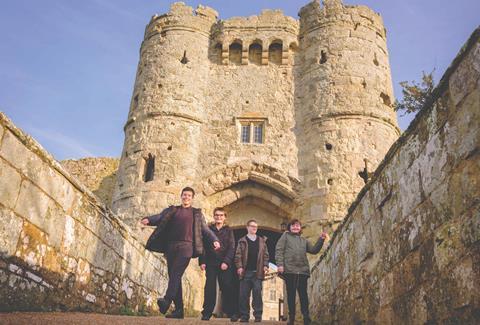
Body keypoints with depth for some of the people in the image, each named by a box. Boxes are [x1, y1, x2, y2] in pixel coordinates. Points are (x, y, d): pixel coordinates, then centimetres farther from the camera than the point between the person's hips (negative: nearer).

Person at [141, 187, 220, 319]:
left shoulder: (196, 213, 15)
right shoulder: (172, 210, 19)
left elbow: (205, 229, 12)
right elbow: (159, 217, 4)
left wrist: (215, 240, -4)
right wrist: (148, 219, -17)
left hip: (186, 245, -3)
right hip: (171, 245, 3)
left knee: (176, 273, -20)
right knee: (173, 276, 1)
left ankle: (167, 300, -32)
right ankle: (179, 309, 6)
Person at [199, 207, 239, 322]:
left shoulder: (228, 231, 10)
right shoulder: (208, 229, 12)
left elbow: (231, 248, 1)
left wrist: (226, 262, -11)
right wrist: (202, 261, -4)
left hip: (225, 264, -1)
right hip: (211, 263, 1)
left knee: (227, 287, -5)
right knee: (210, 288, -3)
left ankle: (232, 313, 0)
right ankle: (207, 313, 3)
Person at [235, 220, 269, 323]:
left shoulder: (262, 241, 13)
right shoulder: (242, 241, 9)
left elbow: (265, 255, 10)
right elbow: (238, 255, 3)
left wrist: (265, 266, -2)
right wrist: (239, 266, -8)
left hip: (258, 271, 1)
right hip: (245, 271, 0)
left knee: (257, 293, -3)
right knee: (244, 295, 1)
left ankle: (258, 315, 1)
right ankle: (244, 316, 8)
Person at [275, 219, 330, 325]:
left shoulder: (304, 240, 26)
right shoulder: (285, 236, 13)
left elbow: (314, 250, 18)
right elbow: (279, 250, 2)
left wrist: (321, 240, 6)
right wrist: (280, 264, -11)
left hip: (303, 270, 3)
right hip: (289, 269, -3)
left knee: (303, 294, 1)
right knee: (291, 294, -1)